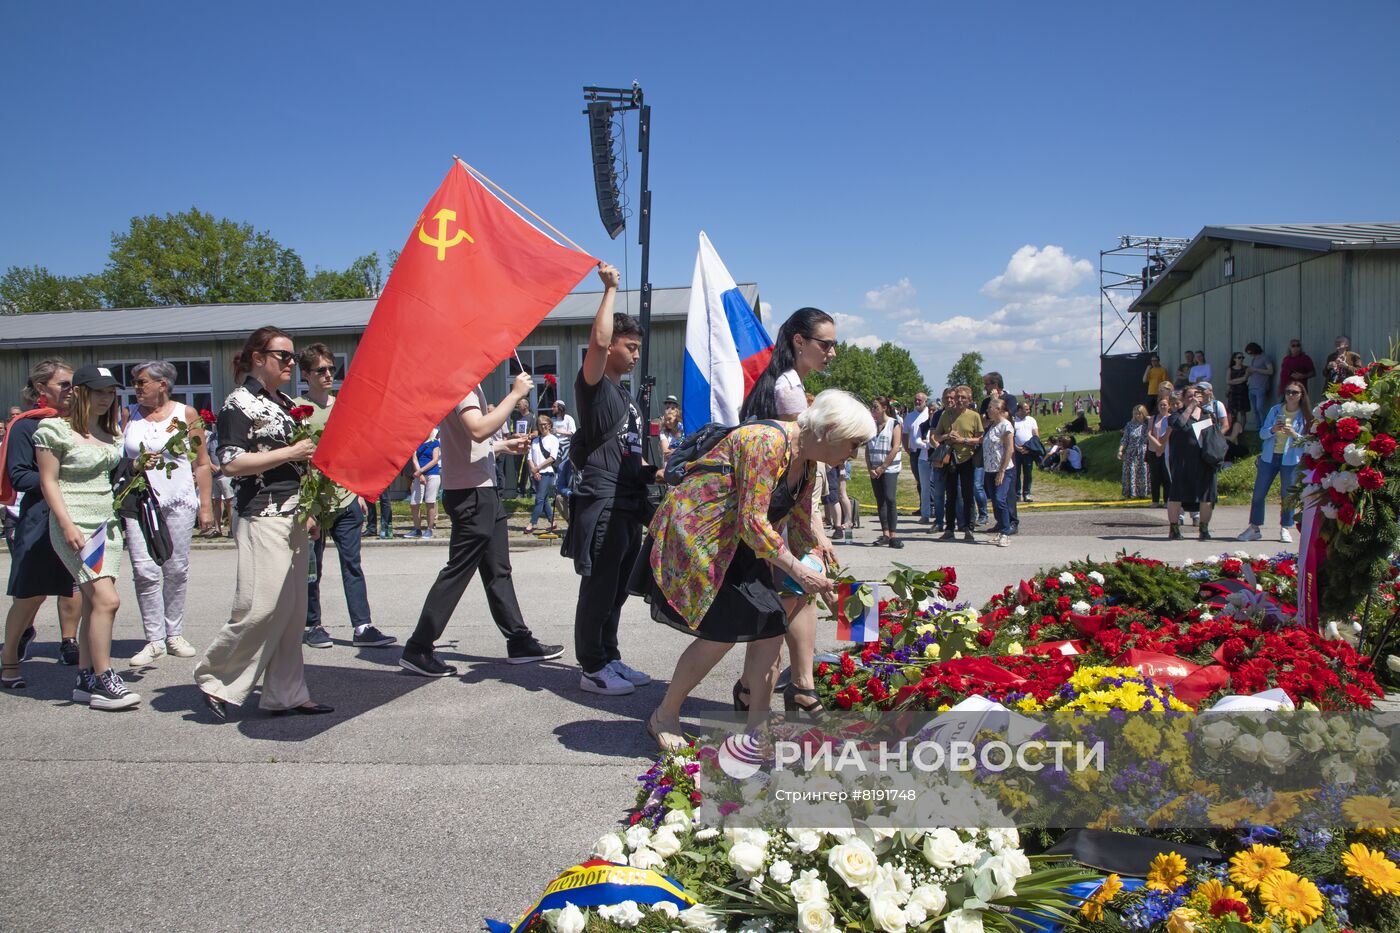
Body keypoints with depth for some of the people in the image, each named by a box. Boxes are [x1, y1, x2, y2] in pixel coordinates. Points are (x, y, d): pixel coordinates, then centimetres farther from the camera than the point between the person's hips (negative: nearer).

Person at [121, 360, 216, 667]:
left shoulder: (186, 415, 3)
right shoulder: (129, 416, 9)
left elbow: (202, 464, 4)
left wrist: (206, 505, -1)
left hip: (179, 502, -1)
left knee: (176, 571, 4)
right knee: (144, 571, -7)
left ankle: (174, 633, 16)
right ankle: (154, 639, 0)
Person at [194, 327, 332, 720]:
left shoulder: (285, 403, 18)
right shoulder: (240, 402, -6)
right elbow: (232, 463, -15)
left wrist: (308, 513, 20)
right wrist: (291, 453, -16)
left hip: (292, 515, 8)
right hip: (262, 516, -8)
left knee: (293, 610, 6)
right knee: (260, 606, -12)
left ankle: (286, 694, 11)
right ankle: (214, 679, 7)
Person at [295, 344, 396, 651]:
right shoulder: (298, 408, -4)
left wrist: (358, 492, 15)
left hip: (346, 499, 5)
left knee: (352, 565, 2)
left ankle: (362, 627, 1)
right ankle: (312, 626, 20)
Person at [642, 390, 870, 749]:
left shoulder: (807, 464, 6)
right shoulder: (767, 442, -25)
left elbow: (801, 526, 16)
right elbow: (752, 521, -27)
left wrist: (822, 583, 15)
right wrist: (796, 569, -25)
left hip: (738, 548, 9)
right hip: (691, 536, -9)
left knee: (772, 623, -2)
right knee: (721, 632, -14)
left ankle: (758, 724, 9)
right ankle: (664, 717, 6)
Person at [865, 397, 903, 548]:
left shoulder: (894, 424, -3)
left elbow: (895, 448, -10)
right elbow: (867, 449, 10)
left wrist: (882, 467, -12)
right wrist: (871, 469, -2)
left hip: (890, 469, -5)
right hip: (875, 470, 5)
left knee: (890, 499, -15)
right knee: (880, 501, 5)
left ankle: (892, 536, -14)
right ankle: (885, 534, 9)